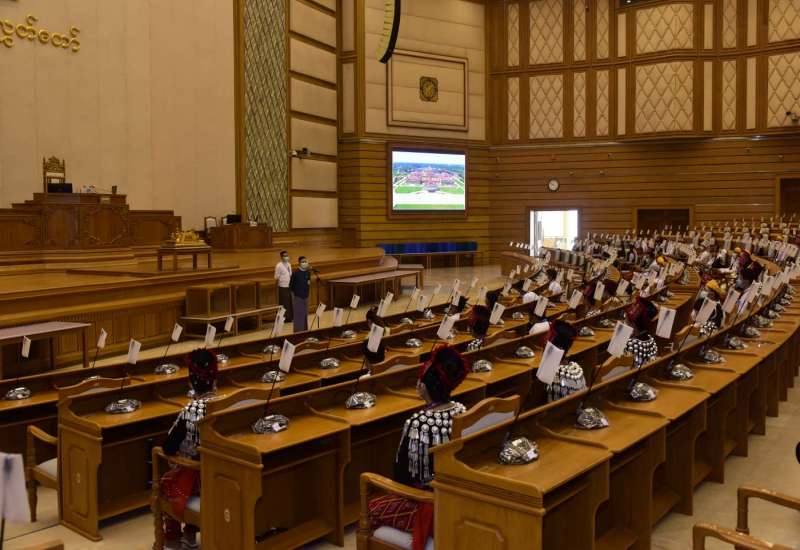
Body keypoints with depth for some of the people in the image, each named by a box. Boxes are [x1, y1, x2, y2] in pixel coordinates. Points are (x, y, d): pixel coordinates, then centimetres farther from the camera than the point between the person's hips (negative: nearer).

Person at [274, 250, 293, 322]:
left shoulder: (289, 264, 10)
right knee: (284, 303, -2)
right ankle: (283, 318, 7)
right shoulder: (279, 265, -13)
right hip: (283, 287, -7)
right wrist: (278, 278, -28)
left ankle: (289, 317, 22)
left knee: (290, 302, 12)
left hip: (290, 286, 7)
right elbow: (276, 277, -12)